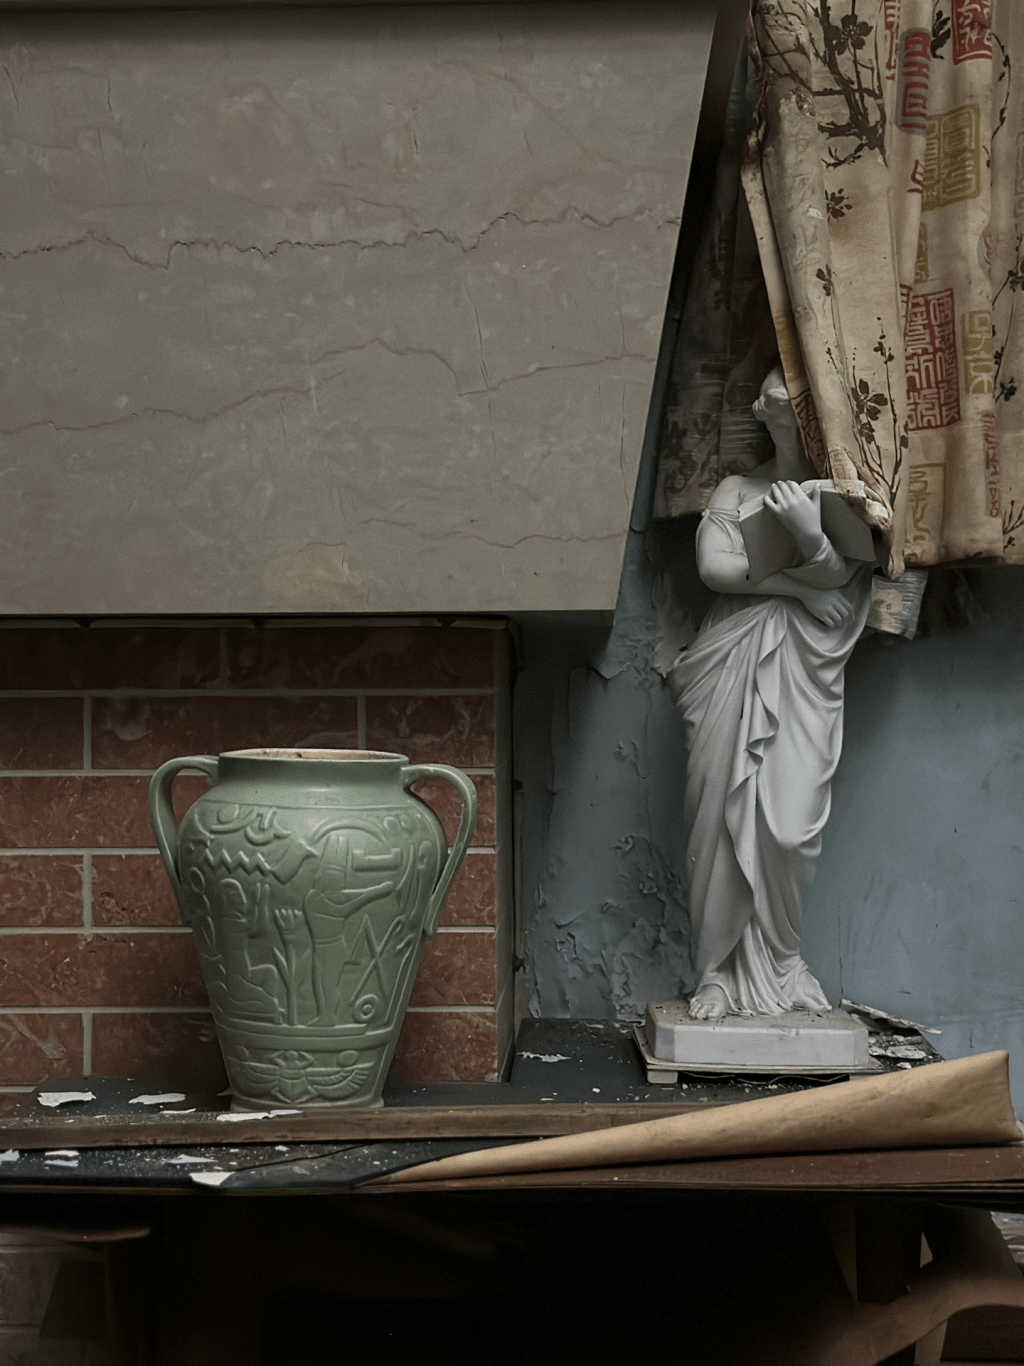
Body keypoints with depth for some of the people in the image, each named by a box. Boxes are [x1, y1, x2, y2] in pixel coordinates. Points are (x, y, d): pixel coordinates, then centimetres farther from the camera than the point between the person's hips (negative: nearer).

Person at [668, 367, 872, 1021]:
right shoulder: (736, 490, 14)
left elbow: (840, 574, -6)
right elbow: (713, 566, -2)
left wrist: (811, 535, -27)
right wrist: (797, 579, -8)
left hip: (803, 676, -1)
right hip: (733, 670, 2)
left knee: (789, 824, -9)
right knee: (723, 818, -3)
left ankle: (778, 964, 10)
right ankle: (721, 972, 5)